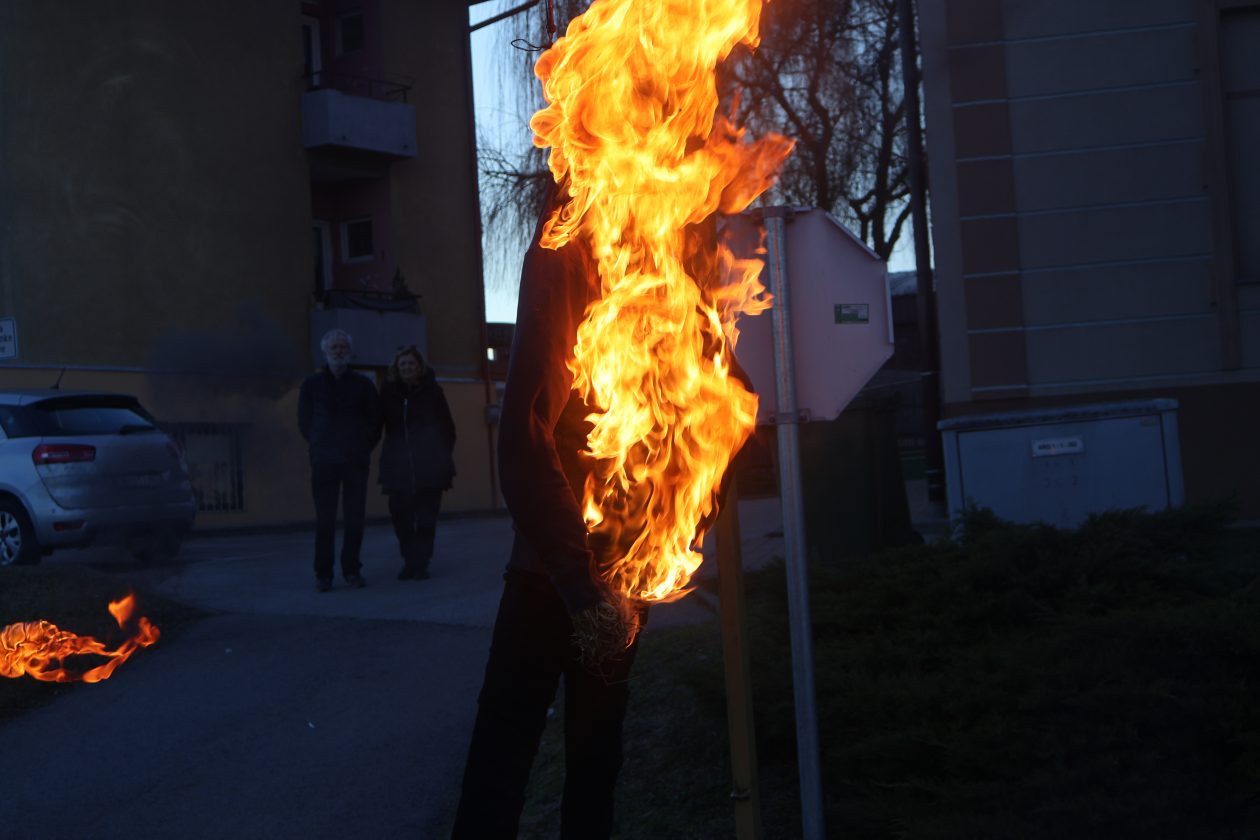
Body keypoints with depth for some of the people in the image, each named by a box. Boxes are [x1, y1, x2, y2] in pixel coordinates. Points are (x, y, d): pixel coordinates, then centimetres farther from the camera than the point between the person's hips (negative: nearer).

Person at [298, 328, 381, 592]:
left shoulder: (362, 384, 10)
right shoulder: (312, 384, 9)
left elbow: (374, 421, 13)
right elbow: (304, 421, 13)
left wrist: (363, 448, 6)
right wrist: (319, 447, 7)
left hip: (356, 461, 1)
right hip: (323, 462, -1)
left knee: (355, 517, -1)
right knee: (325, 519, -3)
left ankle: (352, 569, 8)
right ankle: (323, 574, 2)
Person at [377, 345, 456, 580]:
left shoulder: (432, 390, 1)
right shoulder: (389, 391, 4)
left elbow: (446, 425, 5)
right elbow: (380, 421, 8)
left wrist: (446, 452, 1)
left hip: (429, 465, -2)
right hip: (399, 466, 2)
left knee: (426, 517, -1)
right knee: (400, 515, 1)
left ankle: (420, 563, 5)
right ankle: (410, 561, 14)